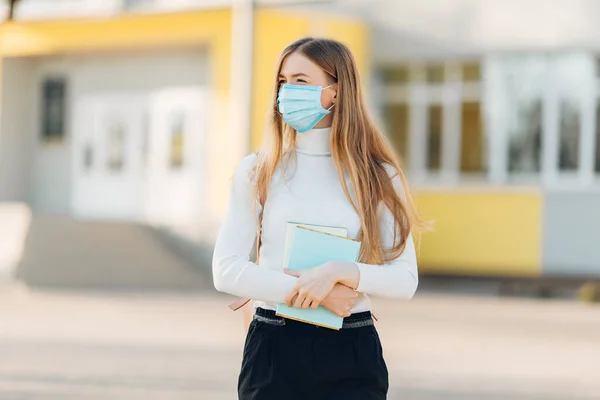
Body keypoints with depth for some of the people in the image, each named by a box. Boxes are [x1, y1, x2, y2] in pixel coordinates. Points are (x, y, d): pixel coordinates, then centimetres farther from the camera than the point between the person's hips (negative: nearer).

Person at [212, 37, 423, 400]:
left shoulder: (377, 176, 3)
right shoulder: (256, 171, 3)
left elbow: (405, 279, -4)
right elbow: (227, 271, -5)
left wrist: (339, 273, -20)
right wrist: (308, 292, -14)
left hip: (351, 355, 0)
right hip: (274, 347, 0)